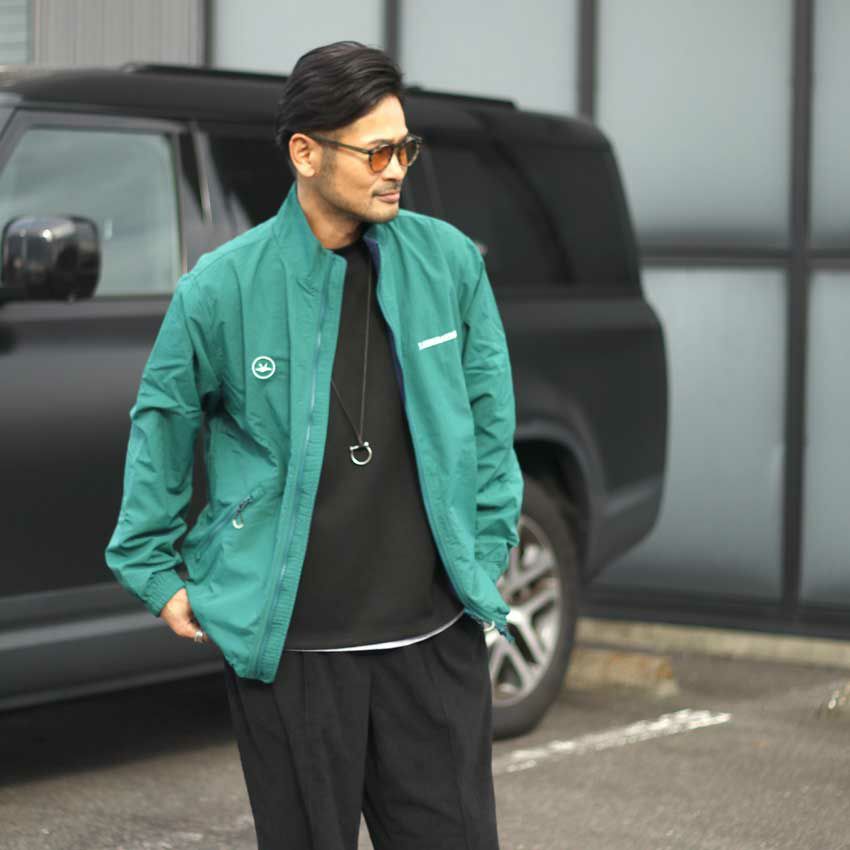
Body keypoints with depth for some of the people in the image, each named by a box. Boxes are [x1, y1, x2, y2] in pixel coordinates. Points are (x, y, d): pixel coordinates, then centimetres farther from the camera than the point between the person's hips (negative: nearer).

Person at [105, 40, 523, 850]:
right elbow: (161, 425, 7)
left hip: (433, 636, 2)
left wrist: (486, 556, 8)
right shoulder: (221, 287, -7)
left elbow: (489, 415, 10)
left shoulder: (448, 261, 0)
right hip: (287, 646, -2)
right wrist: (154, 572, 8)